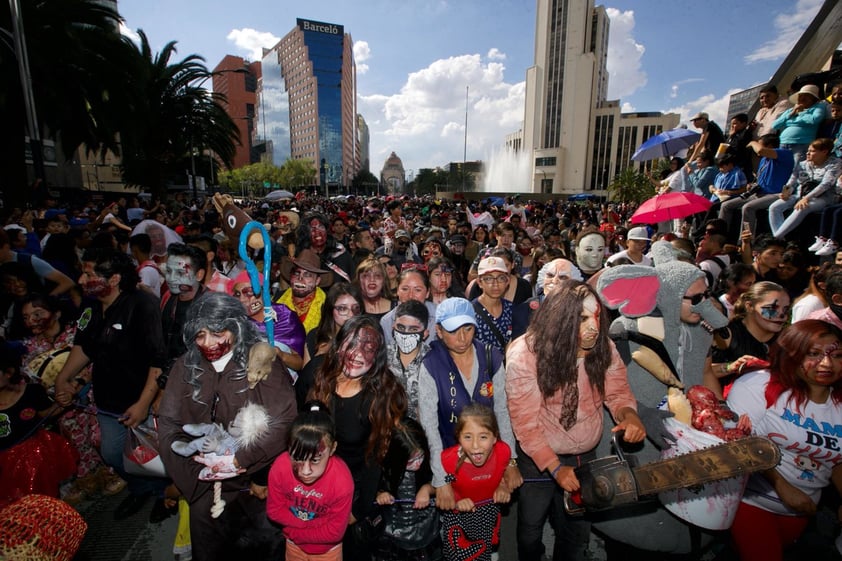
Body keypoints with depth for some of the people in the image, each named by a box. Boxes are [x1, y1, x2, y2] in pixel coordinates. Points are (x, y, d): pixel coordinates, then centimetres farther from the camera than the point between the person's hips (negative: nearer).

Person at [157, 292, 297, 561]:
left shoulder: (261, 362, -11)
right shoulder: (186, 367, 1)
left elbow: (283, 423, -15)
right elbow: (169, 425, -2)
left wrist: (238, 460, -18)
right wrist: (200, 472, -10)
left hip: (256, 480, -2)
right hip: (205, 486, 3)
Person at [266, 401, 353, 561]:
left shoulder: (342, 481, -36)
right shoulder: (280, 467, -29)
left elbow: (335, 531, -24)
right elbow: (274, 510, -14)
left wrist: (293, 532, -18)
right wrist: (313, 523, -22)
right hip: (294, 545, 3)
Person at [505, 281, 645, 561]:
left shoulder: (603, 348, -15)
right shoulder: (525, 354, -28)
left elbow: (618, 392, -4)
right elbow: (525, 421, -23)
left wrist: (629, 413, -26)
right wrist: (555, 467, -25)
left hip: (586, 455, 4)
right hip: (538, 457, -3)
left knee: (578, 531, 23)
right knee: (531, 528, 21)